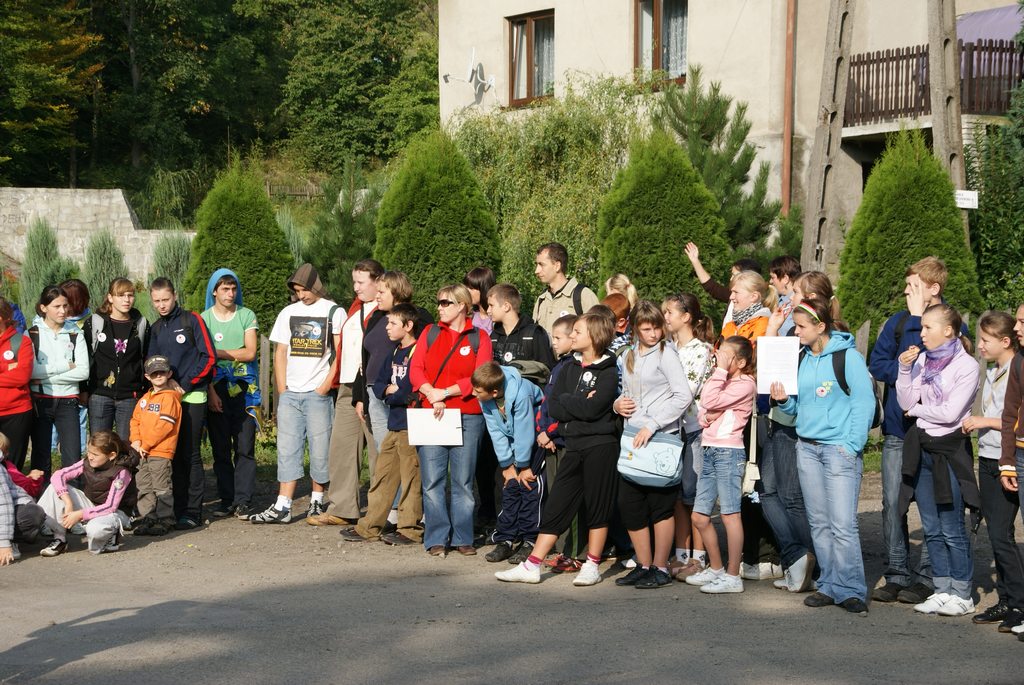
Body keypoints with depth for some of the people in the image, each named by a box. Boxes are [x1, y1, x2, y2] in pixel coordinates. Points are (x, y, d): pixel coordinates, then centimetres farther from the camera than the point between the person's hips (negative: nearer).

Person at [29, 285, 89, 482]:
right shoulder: (31, 335, 1)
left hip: (67, 401, 1)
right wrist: (66, 366, -10)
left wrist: (46, 376, -13)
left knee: (73, 459, -5)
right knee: (41, 458, 5)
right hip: (40, 401, -1)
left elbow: (83, 371, -6)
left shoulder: (75, 335, 6)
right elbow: (31, 370, -14)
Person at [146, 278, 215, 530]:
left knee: (190, 454, -5)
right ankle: (179, 509, 11)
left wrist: (185, 384, -10)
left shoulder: (192, 320, -2)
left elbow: (209, 357, -6)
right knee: (174, 455, 5)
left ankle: (193, 512, -3)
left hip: (192, 396, -5)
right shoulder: (155, 328, 14)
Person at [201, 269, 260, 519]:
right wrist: (210, 392, -8)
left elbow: (250, 353, -4)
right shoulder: (204, 318, 5)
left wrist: (217, 352, -6)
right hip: (217, 389, 0)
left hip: (244, 388, 0)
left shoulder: (247, 315, 6)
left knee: (245, 447, -3)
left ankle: (243, 501, 0)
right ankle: (226, 500, 10)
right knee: (220, 448, 3)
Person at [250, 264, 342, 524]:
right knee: (287, 449, 0)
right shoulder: (288, 313, 14)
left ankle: (318, 501, 11)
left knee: (320, 449, -1)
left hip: (318, 393, -4)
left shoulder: (333, 312, 2)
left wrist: (326, 386, -10)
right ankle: (282, 507, -2)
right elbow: (280, 352, 14)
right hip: (290, 393, 4)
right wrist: (282, 390, 5)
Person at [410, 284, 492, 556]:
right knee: (432, 480, -3)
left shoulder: (479, 338, 4)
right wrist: (432, 396, -11)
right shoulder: (430, 333, 12)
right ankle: (436, 539, 3)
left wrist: (445, 392, -11)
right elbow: (416, 370, 4)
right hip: (431, 415, 2)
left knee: (463, 480, 3)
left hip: (468, 416, -2)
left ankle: (462, 538, 11)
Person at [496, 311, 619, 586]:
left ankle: (592, 566, 12)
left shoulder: (609, 372, -5)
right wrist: (580, 405, -9)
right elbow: (552, 407, 3)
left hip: (600, 446, -6)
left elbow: (593, 409, -18)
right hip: (574, 446, 6)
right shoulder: (570, 367, 13)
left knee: (597, 508, 2)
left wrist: (565, 401, -5)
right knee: (555, 506, 6)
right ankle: (532, 566, 7)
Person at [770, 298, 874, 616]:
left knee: (842, 524, -9)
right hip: (807, 447, 7)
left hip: (840, 448, -7)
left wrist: (852, 445, -14)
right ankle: (829, 586, 16)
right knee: (819, 522, 9)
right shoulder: (800, 358, 11)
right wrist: (783, 400, -3)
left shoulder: (847, 356, -8)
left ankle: (850, 590, -3)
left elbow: (864, 402, -10)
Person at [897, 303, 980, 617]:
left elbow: (949, 413, -15)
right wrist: (905, 369, -8)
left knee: (952, 529, -3)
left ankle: (962, 595, 6)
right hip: (921, 447, 6)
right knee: (932, 529, 10)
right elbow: (906, 402, 2)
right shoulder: (922, 360, 7)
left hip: (949, 449, -6)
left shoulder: (966, 366, -10)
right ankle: (942, 591, 17)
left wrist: (917, 410, -2)